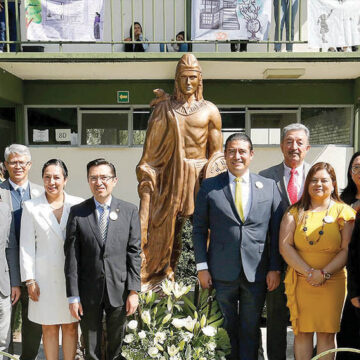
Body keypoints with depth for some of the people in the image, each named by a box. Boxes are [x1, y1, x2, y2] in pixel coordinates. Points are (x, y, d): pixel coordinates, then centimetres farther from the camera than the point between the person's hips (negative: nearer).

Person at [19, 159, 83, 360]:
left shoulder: (78, 205, -2)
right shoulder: (31, 207, -2)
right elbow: (26, 246, -1)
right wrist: (30, 280, -4)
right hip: (45, 276, 0)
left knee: (71, 327, 11)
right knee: (49, 328, 11)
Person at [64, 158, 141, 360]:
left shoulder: (130, 211, -2)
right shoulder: (77, 213, -3)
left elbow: (134, 253, -3)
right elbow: (72, 256, -4)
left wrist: (134, 291, -7)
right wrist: (73, 296, -6)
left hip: (119, 290, 0)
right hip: (89, 291, 0)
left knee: (116, 342, 19)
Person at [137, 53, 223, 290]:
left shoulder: (210, 110, 6)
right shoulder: (164, 108, 9)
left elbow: (217, 151, 5)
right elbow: (151, 147, 8)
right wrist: (145, 177, 2)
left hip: (200, 176, -1)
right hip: (171, 177, 1)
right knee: (167, 228, 2)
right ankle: (165, 278, 13)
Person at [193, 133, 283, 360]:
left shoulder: (269, 186, 4)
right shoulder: (209, 186, 1)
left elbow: (276, 231, 4)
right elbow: (199, 229, 2)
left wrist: (275, 268, 0)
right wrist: (202, 267, -3)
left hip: (257, 273, 1)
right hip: (222, 273, 0)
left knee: (251, 329, 13)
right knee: (225, 329, 12)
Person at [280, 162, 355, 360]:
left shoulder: (344, 212, 3)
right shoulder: (295, 212, 7)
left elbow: (347, 249, -4)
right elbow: (285, 246, -2)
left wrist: (324, 273, -14)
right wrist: (308, 272, -12)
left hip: (332, 283, -1)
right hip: (300, 282, 1)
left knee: (327, 333, 4)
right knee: (302, 331, 6)